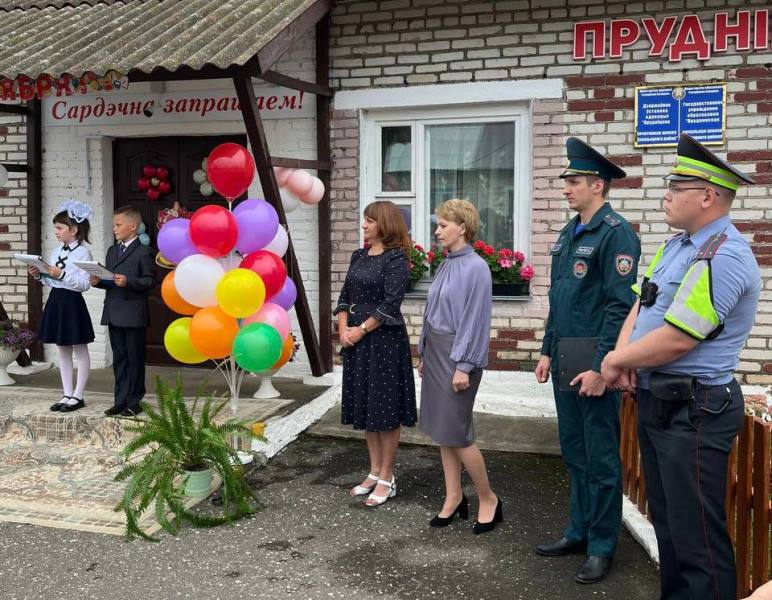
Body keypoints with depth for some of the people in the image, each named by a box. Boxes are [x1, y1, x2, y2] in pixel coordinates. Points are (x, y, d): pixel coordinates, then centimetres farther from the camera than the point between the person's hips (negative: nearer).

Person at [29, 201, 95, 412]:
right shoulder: (57, 252, 11)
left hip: (72, 302, -8)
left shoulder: (83, 252, -11)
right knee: (63, 351, 12)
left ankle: (78, 396, 10)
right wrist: (40, 275, -1)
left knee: (80, 351, 3)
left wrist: (62, 274, -26)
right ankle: (67, 394, 20)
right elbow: (53, 281, 16)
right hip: (56, 300, 8)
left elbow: (84, 284, -18)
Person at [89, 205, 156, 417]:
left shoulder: (143, 252, -7)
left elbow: (150, 281, -13)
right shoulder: (112, 251, 17)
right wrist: (98, 282, 0)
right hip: (113, 314, 7)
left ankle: (134, 402, 10)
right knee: (119, 359, 12)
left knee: (134, 359, 2)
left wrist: (128, 282, -25)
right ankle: (121, 401, 19)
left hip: (134, 316, -7)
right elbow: (109, 281, 20)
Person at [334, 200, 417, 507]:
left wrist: (361, 330, -14)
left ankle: (387, 479, 11)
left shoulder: (395, 258, -10)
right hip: (356, 340, 8)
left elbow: (391, 303, -17)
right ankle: (374, 472, 25)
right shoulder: (359, 256, 12)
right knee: (364, 407, 13)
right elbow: (345, 295, 12)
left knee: (385, 410, 0)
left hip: (385, 340, -8)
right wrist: (343, 328, -2)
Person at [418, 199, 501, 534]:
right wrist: (424, 354, 16)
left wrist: (464, 366, -19)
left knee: (455, 432, -4)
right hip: (435, 352, 8)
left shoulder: (475, 267, -14)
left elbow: (475, 320, -17)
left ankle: (489, 500, 14)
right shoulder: (446, 265, 10)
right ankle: (454, 498, 22)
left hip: (458, 355, -8)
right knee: (440, 430, 11)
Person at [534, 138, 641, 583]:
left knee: (601, 459, 4)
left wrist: (600, 367, -20)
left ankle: (602, 547, 16)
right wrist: (548, 352, 15)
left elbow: (620, 306, -18)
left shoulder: (616, 233, -13)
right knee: (574, 453, 17)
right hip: (565, 362, 8)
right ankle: (580, 531, 30)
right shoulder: (569, 233, 13)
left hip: (594, 364, -8)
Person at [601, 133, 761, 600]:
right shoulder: (676, 245, 10)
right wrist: (624, 352, -7)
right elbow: (642, 305, 13)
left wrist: (615, 361, -10)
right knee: (667, 521, 21)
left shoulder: (723, 258, -21)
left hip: (694, 410, -10)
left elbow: (675, 340, -24)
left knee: (696, 536, 0)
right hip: (657, 401, 10)